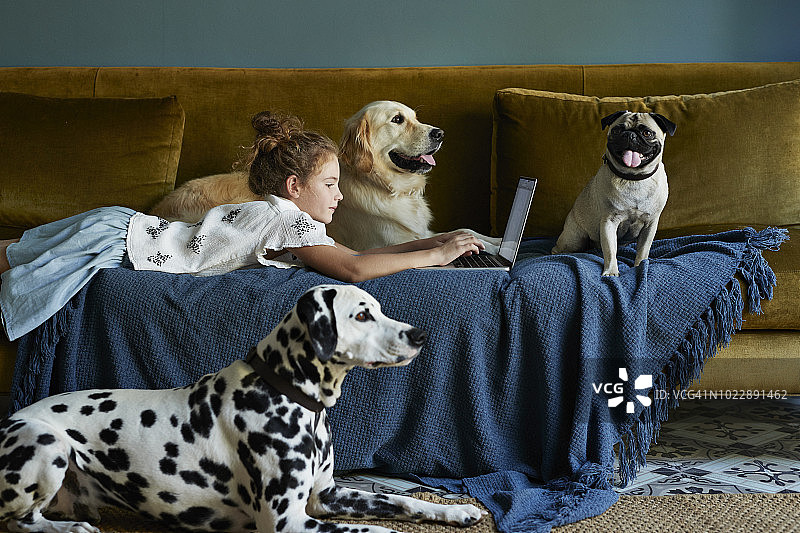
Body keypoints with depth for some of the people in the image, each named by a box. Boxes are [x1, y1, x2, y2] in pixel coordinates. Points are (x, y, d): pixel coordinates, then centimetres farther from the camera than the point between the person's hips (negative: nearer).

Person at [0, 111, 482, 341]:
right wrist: (434, 256, -21)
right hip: (116, 242, -8)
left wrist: (433, 241, 6)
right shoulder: (288, 220, -19)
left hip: (125, 228, 8)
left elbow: (354, 256, 12)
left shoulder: (281, 215, 9)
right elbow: (354, 270, -30)